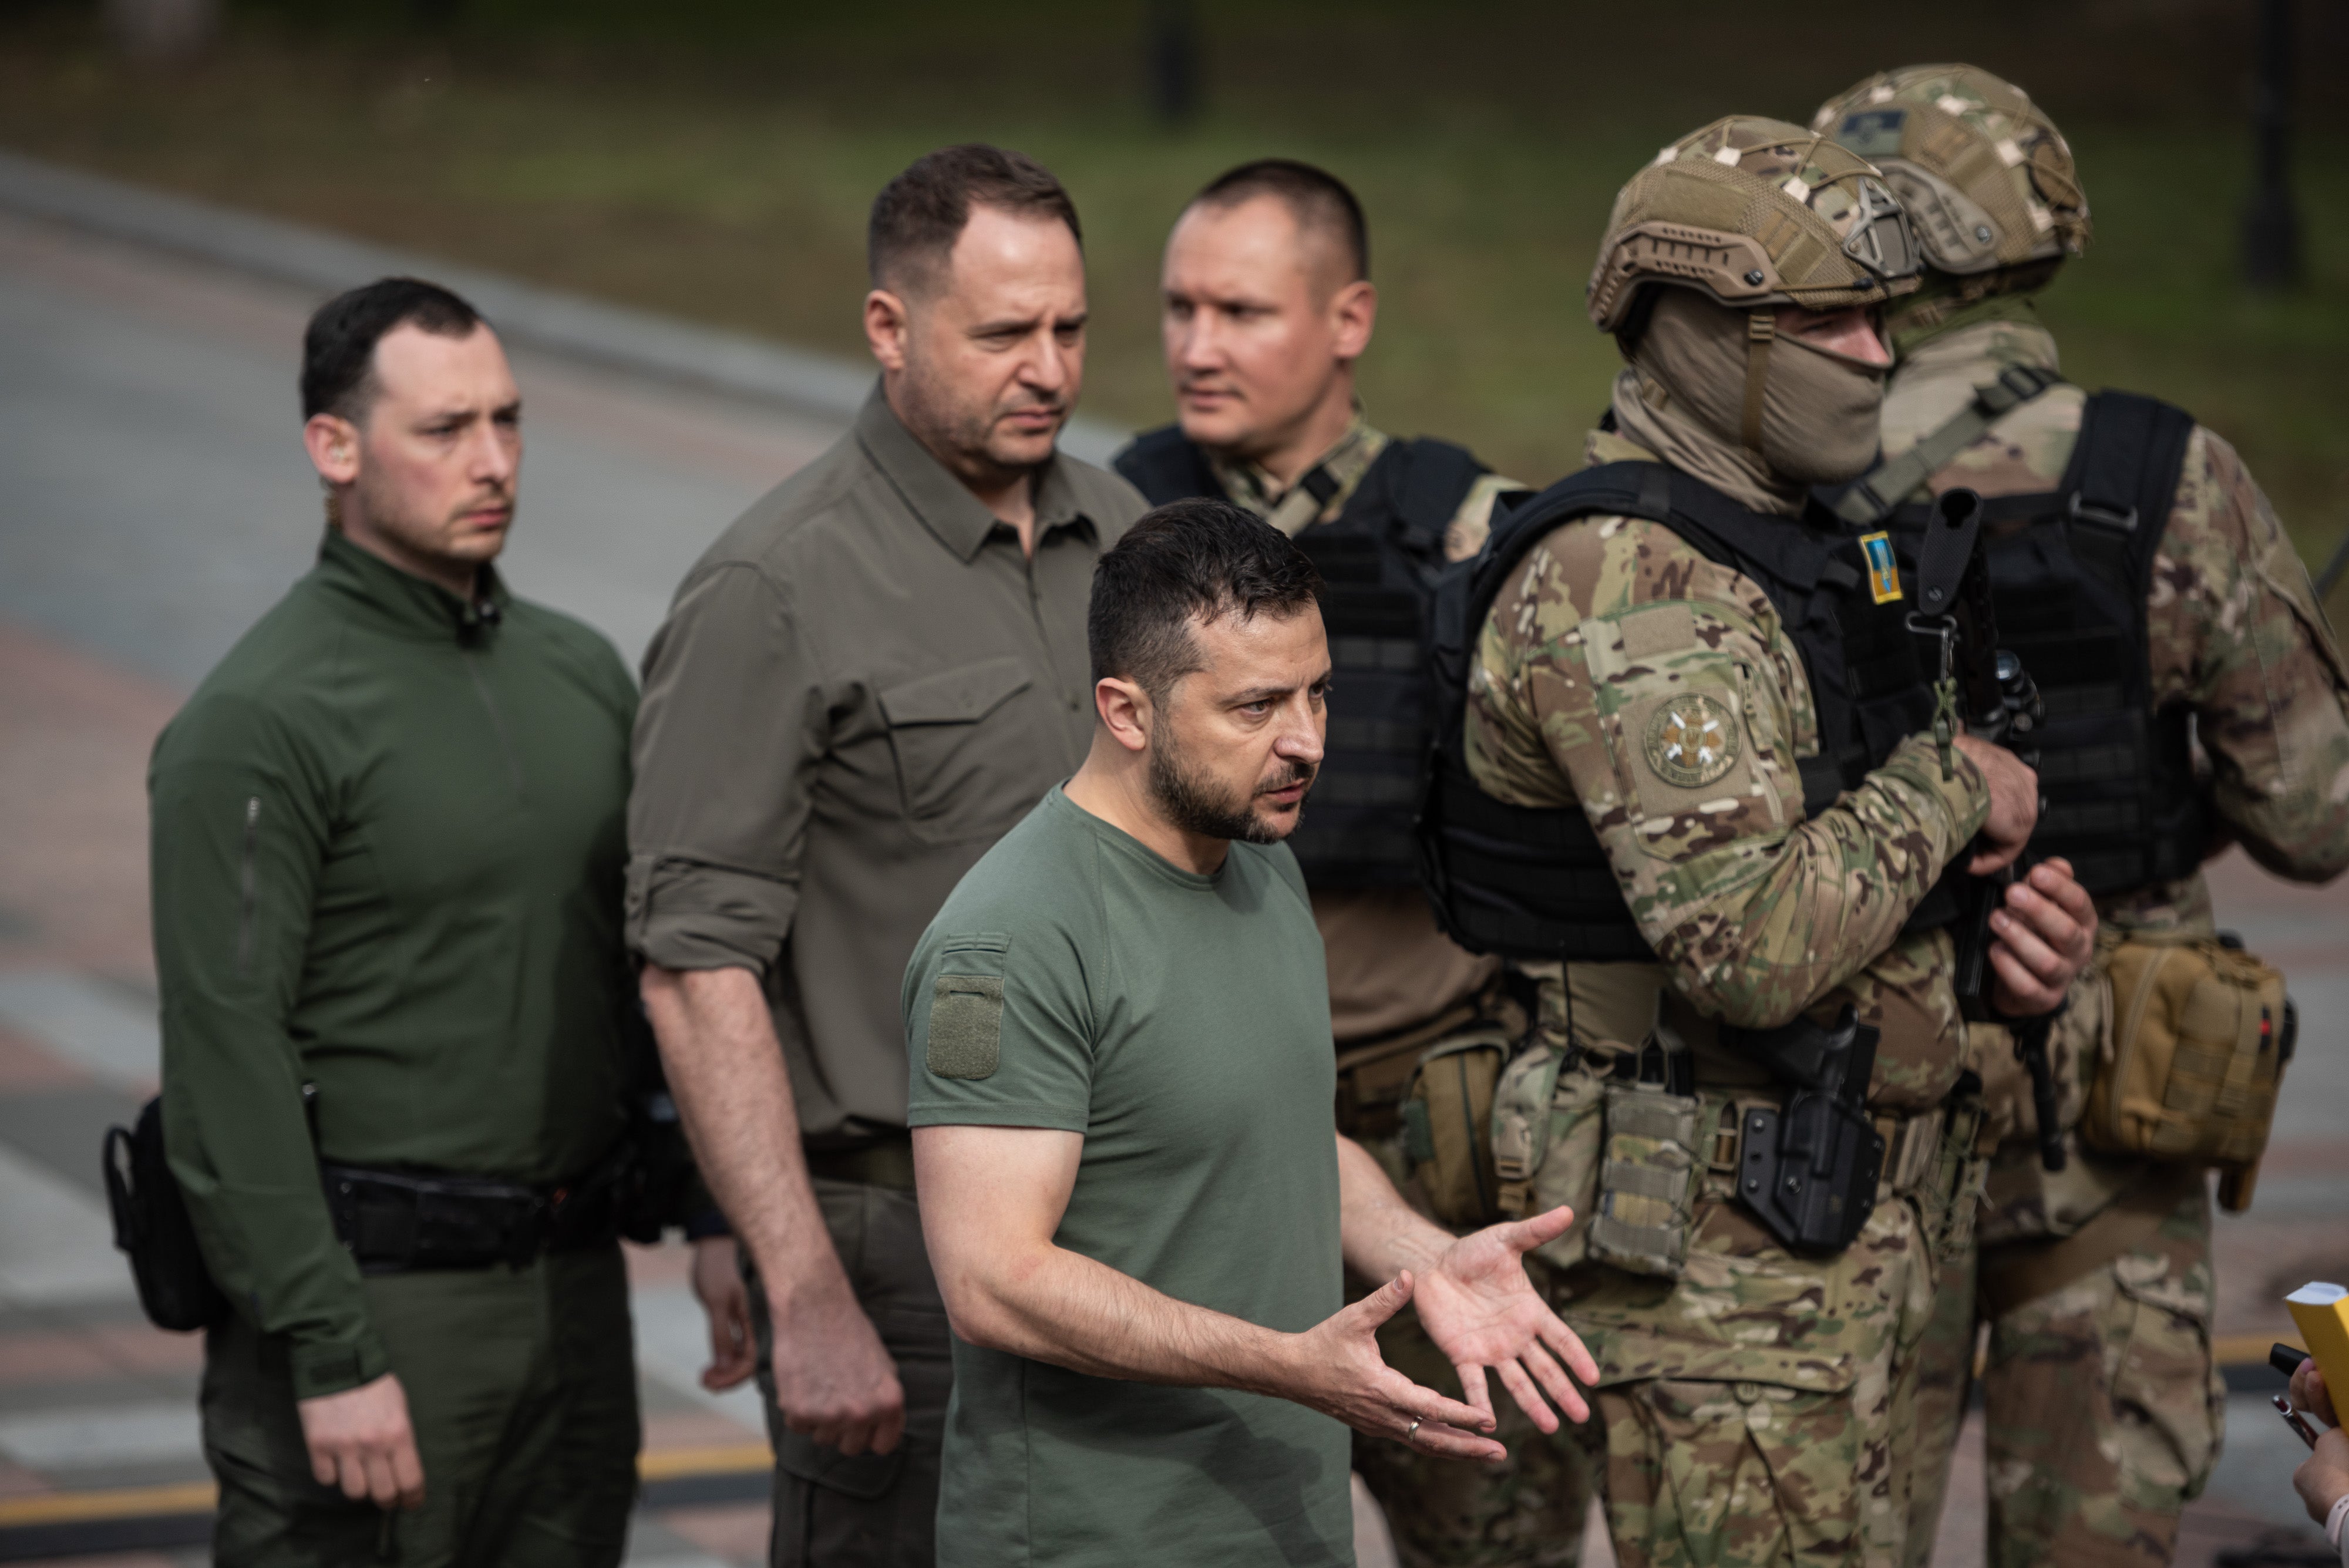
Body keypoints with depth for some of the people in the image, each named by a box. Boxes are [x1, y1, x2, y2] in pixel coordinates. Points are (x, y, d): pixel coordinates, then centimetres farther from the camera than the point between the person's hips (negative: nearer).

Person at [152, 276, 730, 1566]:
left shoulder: (581, 673, 11)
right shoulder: (256, 724, -12)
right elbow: (227, 1060, -16)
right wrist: (329, 1354, -19)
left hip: (574, 1280, 7)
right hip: (371, 1287, -7)